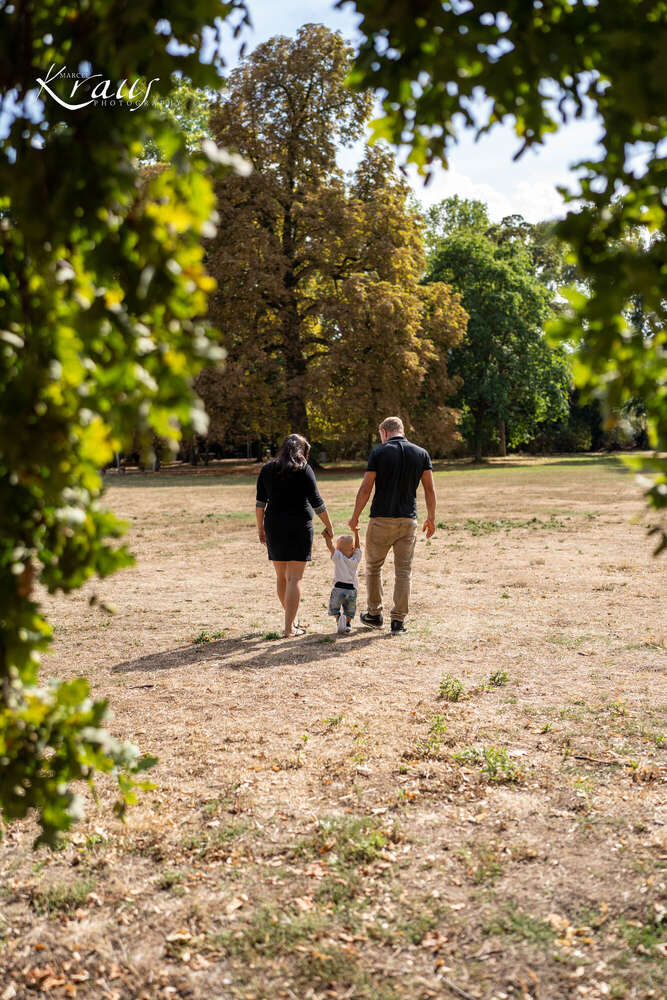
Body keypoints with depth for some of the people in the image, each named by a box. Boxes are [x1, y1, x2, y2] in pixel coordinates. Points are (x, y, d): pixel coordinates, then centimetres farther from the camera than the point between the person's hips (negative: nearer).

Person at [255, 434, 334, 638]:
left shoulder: (267, 469, 7)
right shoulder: (304, 470, -4)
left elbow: (260, 502, 5)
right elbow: (316, 502, -6)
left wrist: (260, 528, 12)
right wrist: (328, 526, 4)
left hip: (274, 527, 4)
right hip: (299, 527, -4)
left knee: (281, 577, 15)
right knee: (295, 578, -3)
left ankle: (292, 619, 28)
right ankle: (290, 628, -6)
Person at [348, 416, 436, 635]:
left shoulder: (379, 453, -5)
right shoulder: (421, 453, 4)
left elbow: (365, 489, -6)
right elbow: (430, 489, 5)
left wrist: (355, 516, 3)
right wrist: (431, 518, 14)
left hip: (381, 519, -2)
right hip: (408, 520, 2)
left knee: (373, 567, 15)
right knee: (404, 571, 6)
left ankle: (374, 615, 22)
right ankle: (398, 621, 4)